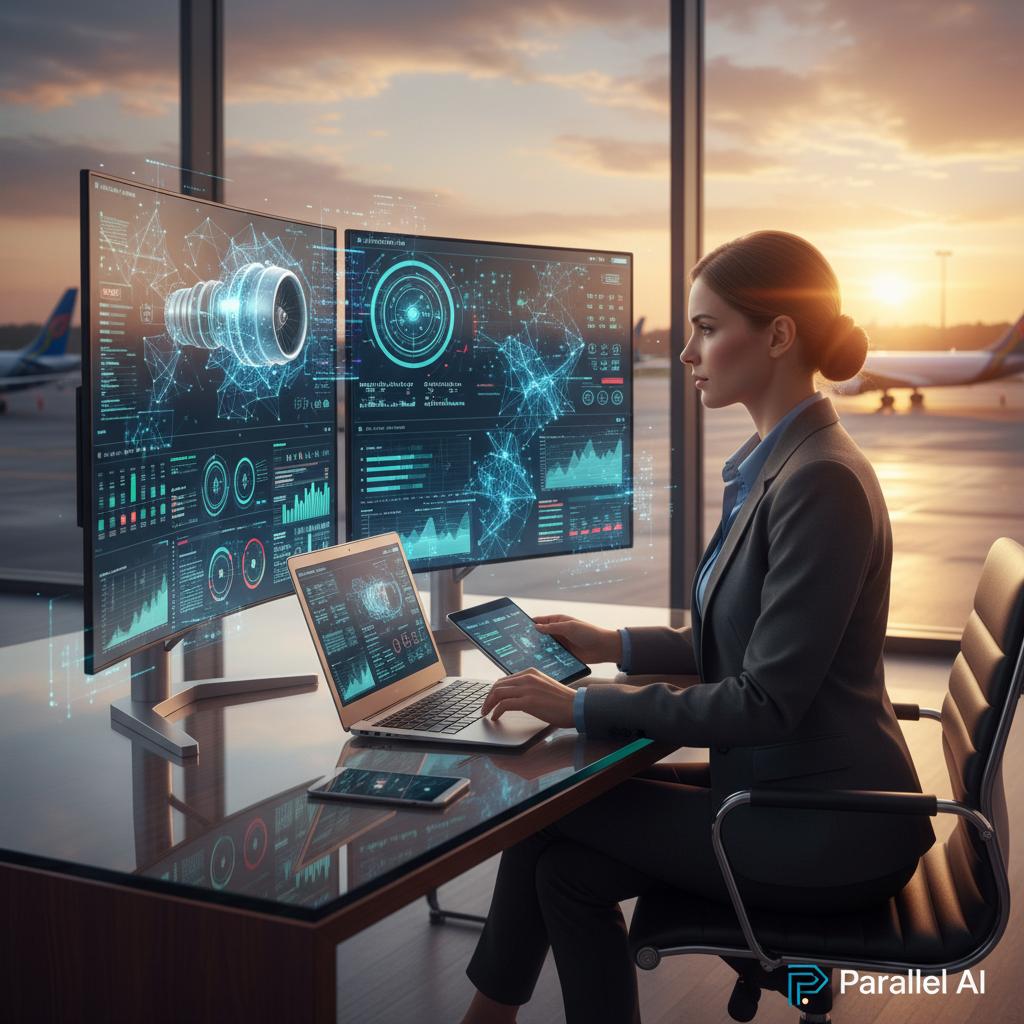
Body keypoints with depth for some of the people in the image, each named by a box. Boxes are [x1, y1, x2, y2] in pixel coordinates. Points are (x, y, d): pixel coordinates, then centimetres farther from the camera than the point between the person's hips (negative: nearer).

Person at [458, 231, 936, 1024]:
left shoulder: (821, 482, -22)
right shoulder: (773, 463, 8)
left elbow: (767, 700, -23)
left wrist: (586, 707, -19)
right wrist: (618, 646, 12)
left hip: (828, 837, -8)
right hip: (791, 791, 8)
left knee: (551, 808, -3)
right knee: (565, 863, -3)